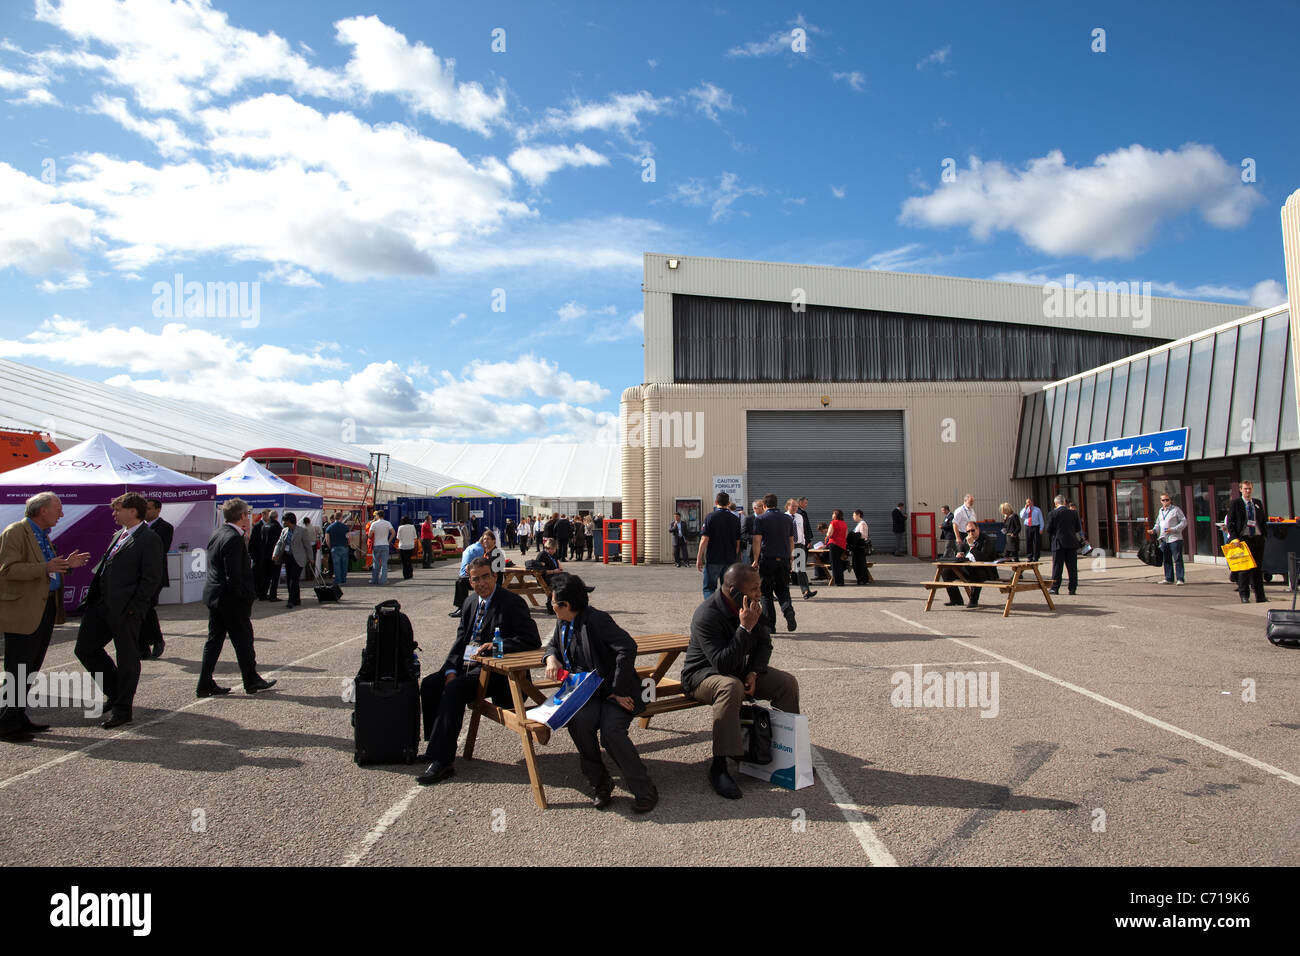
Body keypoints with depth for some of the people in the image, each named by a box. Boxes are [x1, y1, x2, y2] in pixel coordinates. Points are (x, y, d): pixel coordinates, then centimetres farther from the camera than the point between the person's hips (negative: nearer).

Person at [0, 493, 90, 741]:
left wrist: (66, 565, 9)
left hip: (45, 608, 9)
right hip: (23, 611, -9)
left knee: (31, 668, 15)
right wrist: (45, 568, -30)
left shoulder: (43, 535, 16)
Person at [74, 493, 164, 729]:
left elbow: (152, 578, -16)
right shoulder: (119, 535, 15)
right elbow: (105, 568, 22)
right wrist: (93, 598, 13)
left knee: (127, 658, 2)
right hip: (101, 604, 10)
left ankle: (123, 710, 14)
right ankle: (116, 693, 28)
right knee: (84, 649, 13)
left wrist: (132, 607, -18)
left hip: (125, 609, -9)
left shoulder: (149, 539, -13)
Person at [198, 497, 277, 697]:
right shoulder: (234, 539, -21)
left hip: (213, 595, 9)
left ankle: (205, 684, 15)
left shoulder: (217, 533, 8)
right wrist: (245, 598, -15)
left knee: (214, 640, 13)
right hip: (231, 599, -9)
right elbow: (233, 576, -23)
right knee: (243, 640, 5)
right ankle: (251, 681, 17)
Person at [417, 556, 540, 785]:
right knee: (429, 685, -11)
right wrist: (451, 670, -4)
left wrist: (496, 645, -22)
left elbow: (532, 640, -15)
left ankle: (442, 760, -25)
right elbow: (460, 641, 12)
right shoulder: (470, 603, 14)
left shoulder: (512, 603, -9)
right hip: (466, 665, 8)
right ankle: (438, 745, 1)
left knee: (454, 690, -27)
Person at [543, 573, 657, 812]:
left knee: (611, 731, -30)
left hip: (616, 693, -6)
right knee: (579, 722, -26)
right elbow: (553, 644, 31)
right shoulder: (563, 624, 10)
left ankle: (644, 790, -11)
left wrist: (619, 691, -21)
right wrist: (551, 658, 4)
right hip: (587, 693, 6)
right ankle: (600, 784, -6)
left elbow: (628, 648, -25)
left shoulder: (596, 620, -17)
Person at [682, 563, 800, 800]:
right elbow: (723, 664, -35)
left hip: (740, 670, 8)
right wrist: (745, 628, -37)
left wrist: (754, 672, -9)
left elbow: (765, 643, 8)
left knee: (788, 682, -7)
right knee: (731, 686, -40)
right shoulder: (707, 616, -29)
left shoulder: (751, 607, -5)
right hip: (702, 674, -7)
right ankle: (718, 768, -34)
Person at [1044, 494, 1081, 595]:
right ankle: (1073, 588, 8)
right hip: (1072, 543, 2)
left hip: (1058, 543, -2)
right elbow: (1078, 528, 5)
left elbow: (1048, 529, -8)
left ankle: (1055, 588, 3)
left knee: (1057, 566, 3)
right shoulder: (1073, 512, 0)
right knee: (1072, 567, 7)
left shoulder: (1053, 514, -8)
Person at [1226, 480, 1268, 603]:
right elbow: (1230, 523, -2)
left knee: (1258, 568, 8)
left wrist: (1264, 536, 7)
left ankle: (1260, 596, 14)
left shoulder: (1258, 503, 13)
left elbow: (1264, 521, 18)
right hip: (1243, 539, -4)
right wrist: (1234, 538, -12)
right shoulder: (1235, 503, 0)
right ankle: (1244, 595, 1)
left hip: (1258, 538, 4)